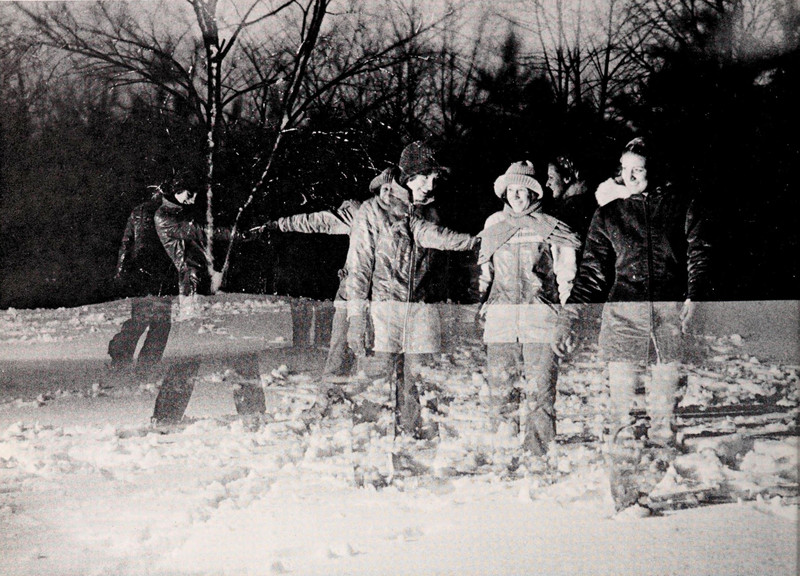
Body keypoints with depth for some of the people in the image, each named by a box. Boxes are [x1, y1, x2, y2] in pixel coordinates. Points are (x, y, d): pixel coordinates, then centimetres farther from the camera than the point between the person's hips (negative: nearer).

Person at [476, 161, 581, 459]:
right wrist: (481, 303, 16)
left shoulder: (551, 228, 4)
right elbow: (484, 271, 23)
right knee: (500, 391, 2)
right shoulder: (493, 225, 16)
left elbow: (567, 274, 5)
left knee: (540, 393, -7)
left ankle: (537, 454, -2)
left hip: (541, 319, -3)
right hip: (500, 319, 3)